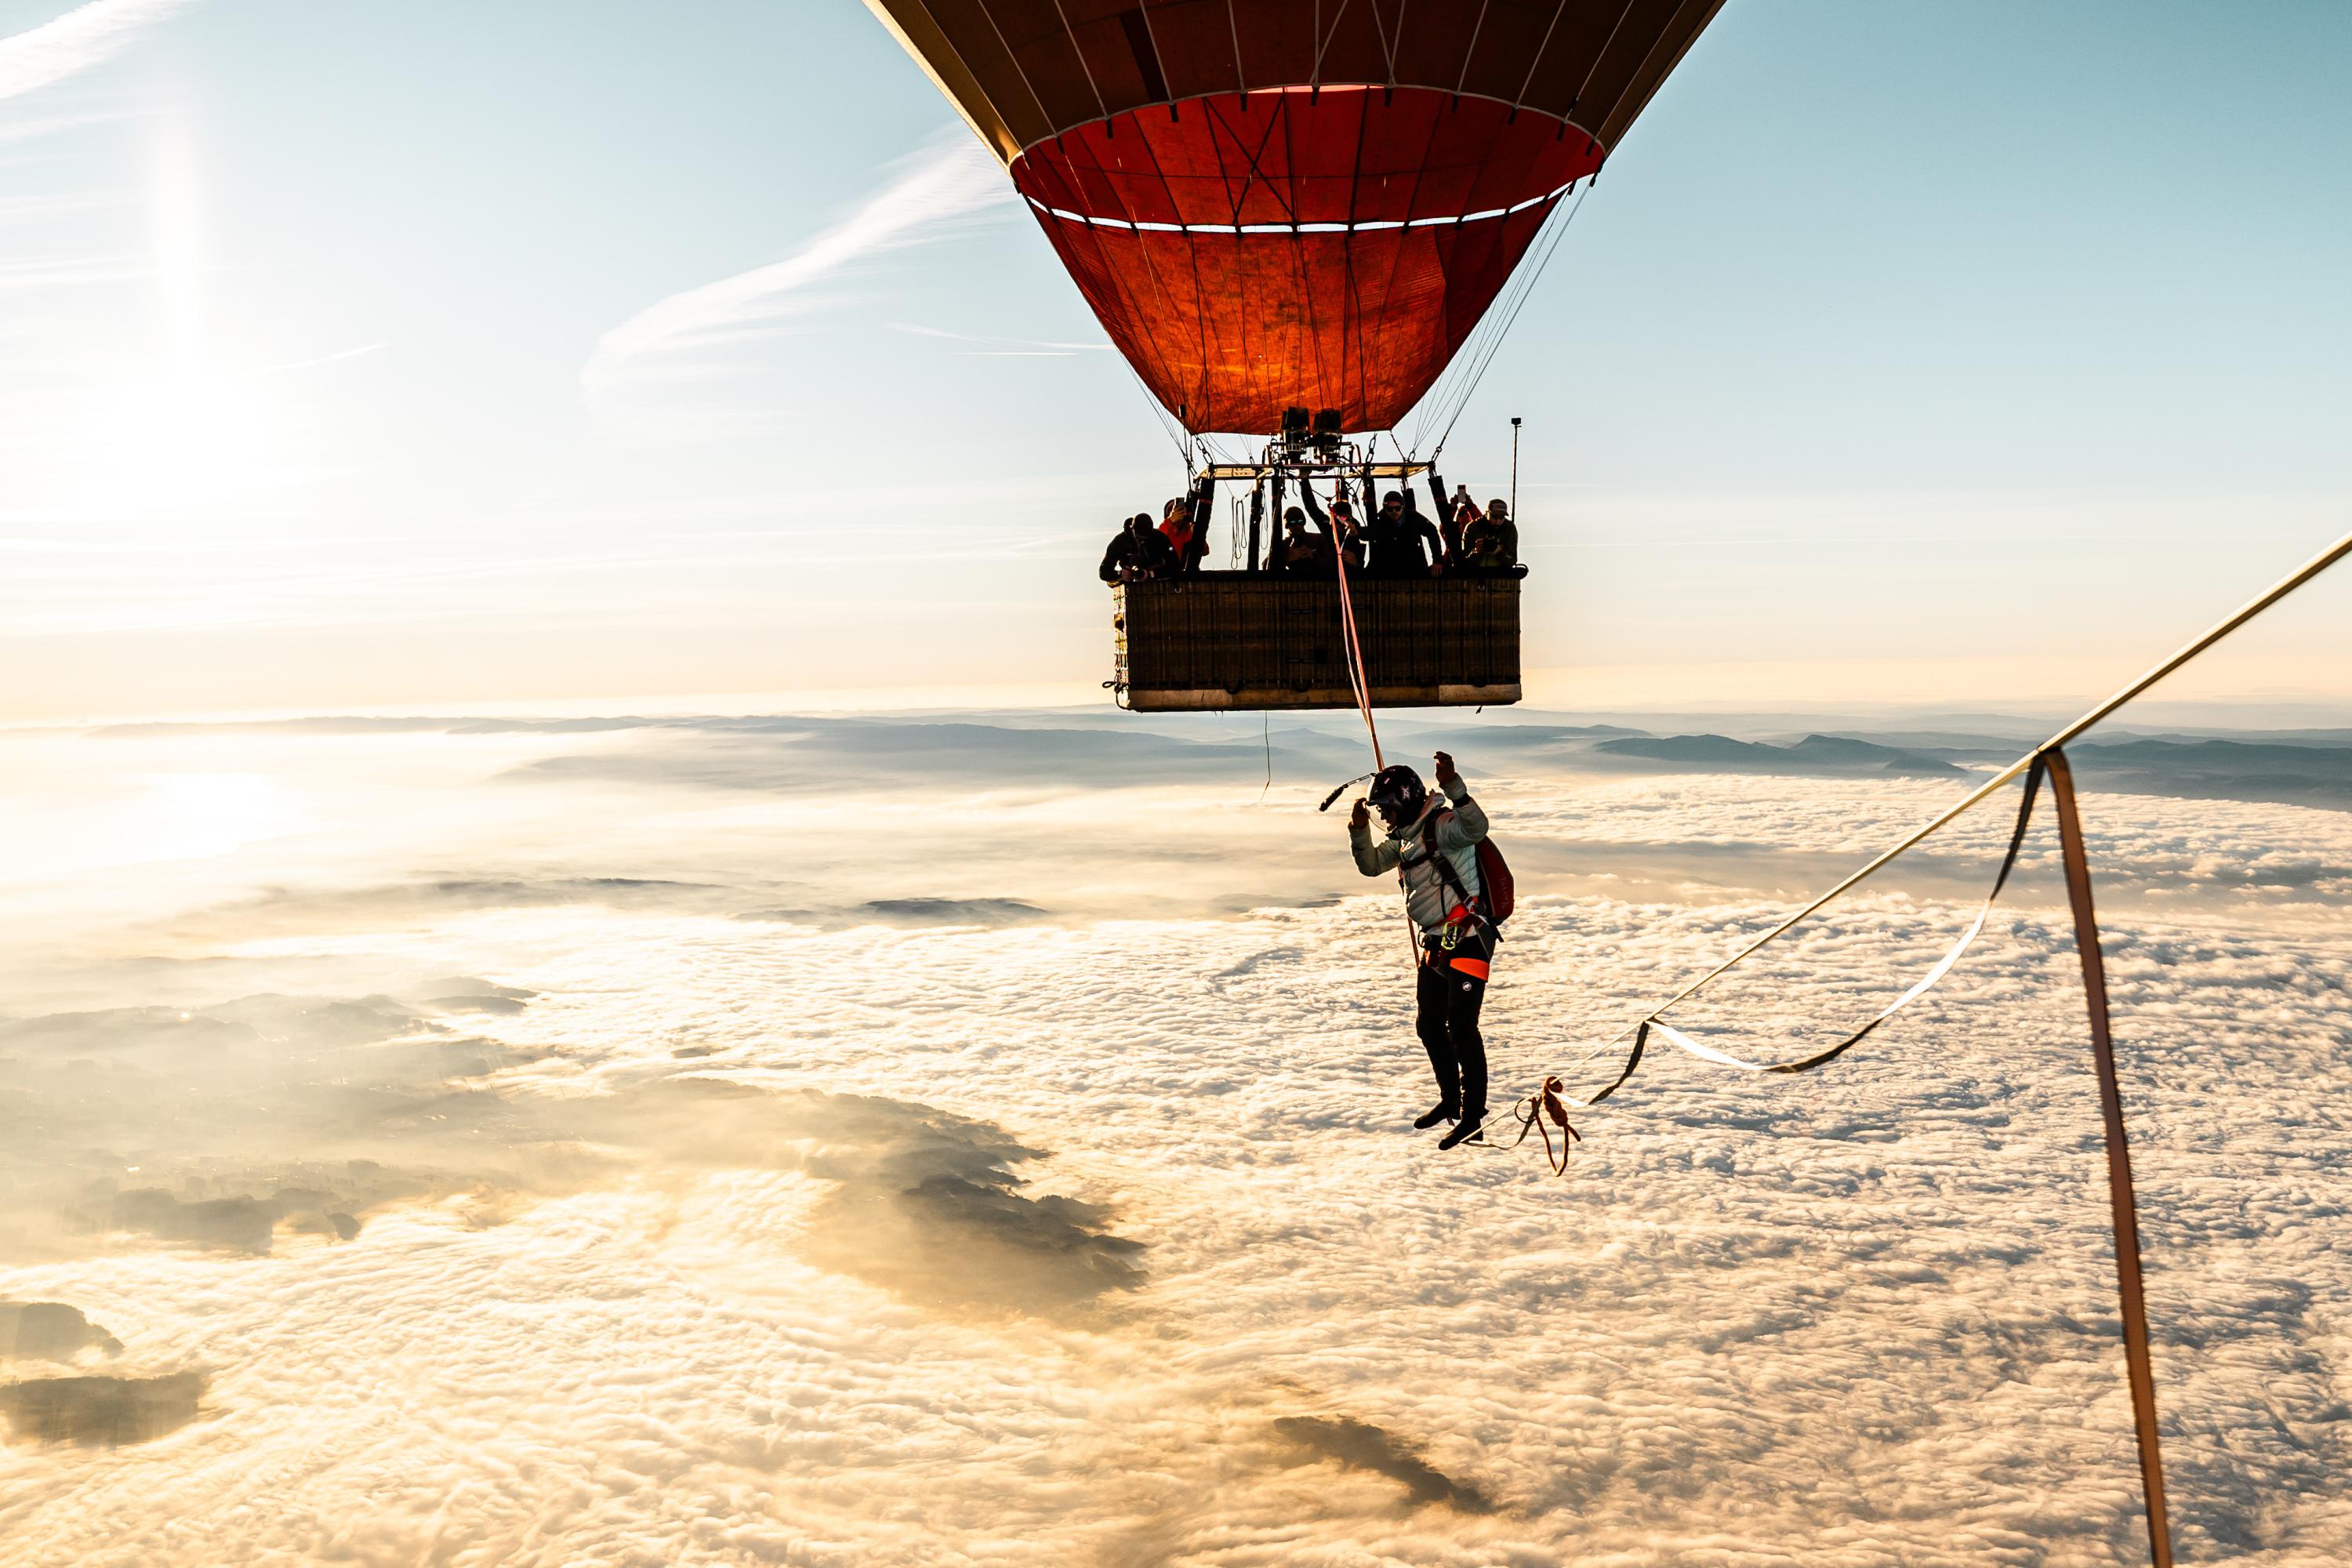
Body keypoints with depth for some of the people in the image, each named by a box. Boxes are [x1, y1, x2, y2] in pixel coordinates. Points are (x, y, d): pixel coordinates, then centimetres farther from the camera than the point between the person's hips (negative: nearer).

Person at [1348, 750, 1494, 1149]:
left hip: (1467, 941, -10)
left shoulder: (1441, 825, -16)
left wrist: (1454, 788, -50)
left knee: (1462, 1027, -10)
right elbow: (1370, 865, 22)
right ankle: (1451, 1100, 33)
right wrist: (1359, 832, 5)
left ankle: (1473, 1113, -4)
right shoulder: (1405, 838, 13)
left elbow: (1475, 827, -37)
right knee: (1430, 1026, 17)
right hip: (1435, 944, 10)